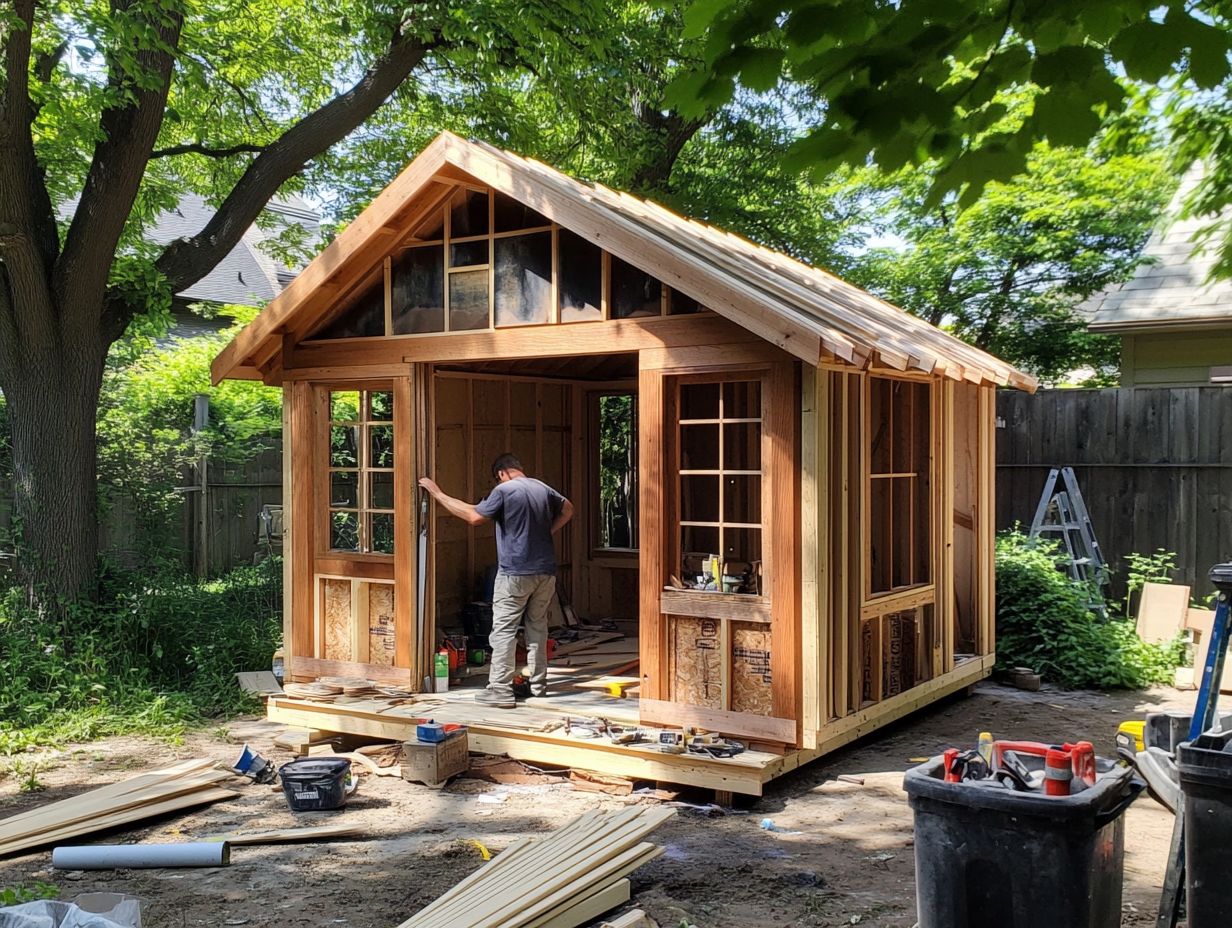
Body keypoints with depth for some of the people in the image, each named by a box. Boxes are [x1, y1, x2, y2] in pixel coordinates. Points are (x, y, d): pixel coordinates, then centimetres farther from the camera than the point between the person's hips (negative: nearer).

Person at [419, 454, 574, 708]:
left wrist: (438, 494, -8)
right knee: (538, 627, 15)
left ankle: (501, 690, -6)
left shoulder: (503, 491, -9)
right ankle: (538, 685, 20)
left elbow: (474, 516, -14)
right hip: (545, 571, 7)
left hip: (515, 573, -6)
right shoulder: (543, 488, 12)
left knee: (504, 630, -3)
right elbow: (567, 510, 28)